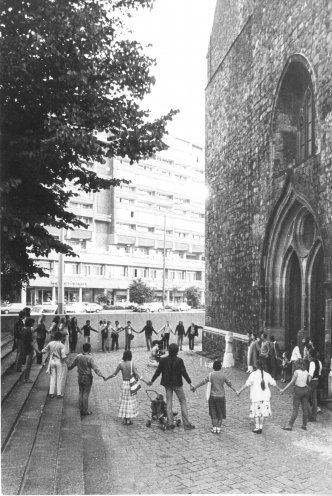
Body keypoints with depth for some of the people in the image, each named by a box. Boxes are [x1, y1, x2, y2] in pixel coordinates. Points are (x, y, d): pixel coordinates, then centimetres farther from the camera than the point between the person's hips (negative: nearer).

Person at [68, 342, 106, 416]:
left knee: (80, 393, 14)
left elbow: (72, 365, 12)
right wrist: (101, 375, -29)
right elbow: (95, 368, -26)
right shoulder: (89, 358, -18)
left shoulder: (78, 357, -2)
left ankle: (81, 409, 21)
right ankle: (85, 410, 9)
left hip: (80, 377, 5)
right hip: (87, 378, -5)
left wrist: (68, 368, 33)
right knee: (86, 394, 2)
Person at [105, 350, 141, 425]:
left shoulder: (121, 364, -5)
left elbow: (114, 374, 2)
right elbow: (136, 374, -24)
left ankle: (124, 419, 19)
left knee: (124, 402, 15)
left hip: (124, 384, 3)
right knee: (130, 401, 8)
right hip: (131, 384, -3)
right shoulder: (132, 364, -13)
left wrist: (106, 378, 15)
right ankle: (128, 420, 12)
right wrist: (138, 377, -6)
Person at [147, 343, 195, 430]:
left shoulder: (163, 360, -7)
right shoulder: (179, 361, -16)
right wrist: (190, 383, -13)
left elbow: (158, 371, -1)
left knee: (169, 403, 12)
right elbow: (184, 373, -17)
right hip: (177, 384, -3)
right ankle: (186, 424, 12)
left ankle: (169, 424, 13)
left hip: (167, 384, 3)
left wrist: (152, 381, 13)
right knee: (183, 402, 10)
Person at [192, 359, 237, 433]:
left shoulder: (210, 375, -7)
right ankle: (218, 428, 14)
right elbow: (229, 383, 4)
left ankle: (214, 428, 14)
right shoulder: (223, 375, -6)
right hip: (221, 396, 0)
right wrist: (234, 390, 21)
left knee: (213, 413, 12)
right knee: (220, 413, 12)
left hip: (212, 396, 0)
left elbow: (203, 382, -2)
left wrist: (195, 387, 10)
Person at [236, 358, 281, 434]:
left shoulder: (253, 374, -10)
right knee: (262, 413, 10)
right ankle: (261, 427, 14)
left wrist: (239, 391, -9)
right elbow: (274, 383, 12)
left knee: (256, 413, 9)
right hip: (265, 397, 3)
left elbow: (247, 384, -14)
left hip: (256, 397, -3)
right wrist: (280, 390, 29)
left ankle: (257, 427, 10)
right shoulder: (267, 375, 1)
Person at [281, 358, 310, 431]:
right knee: (305, 408, 11)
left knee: (295, 409, -1)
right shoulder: (306, 372, 1)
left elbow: (291, 382, -14)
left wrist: (283, 390, -10)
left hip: (298, 390, -5)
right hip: (305, 390, 5)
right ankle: (304, 425, 18)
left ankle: (290, 425, 2)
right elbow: (308, 382, 4)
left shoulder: (296, 372, -12)